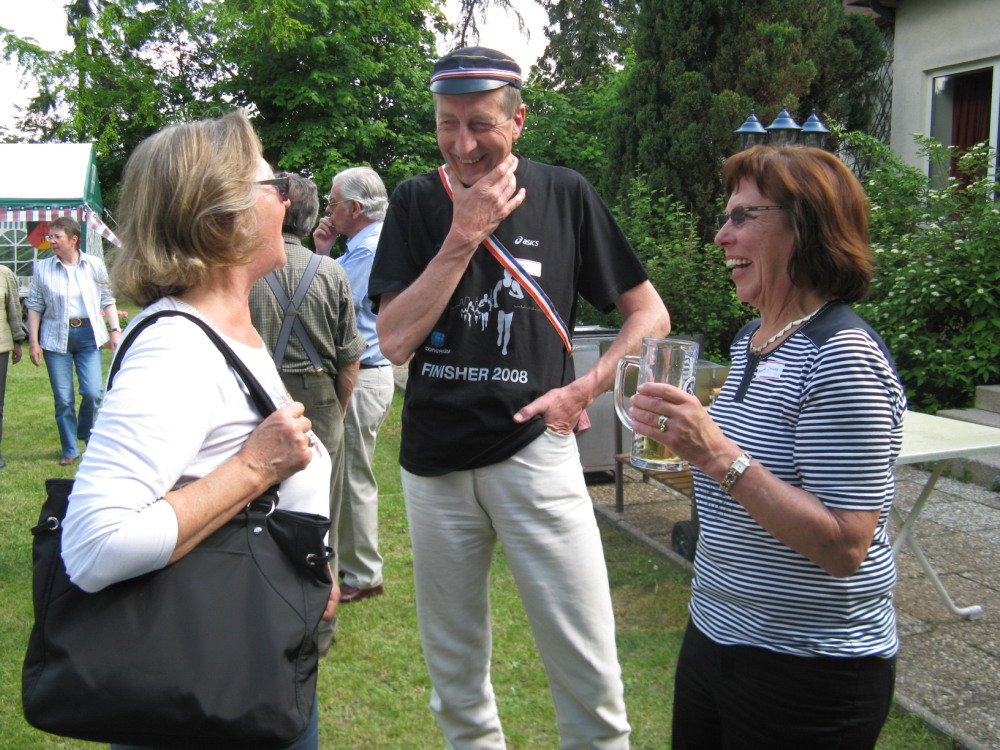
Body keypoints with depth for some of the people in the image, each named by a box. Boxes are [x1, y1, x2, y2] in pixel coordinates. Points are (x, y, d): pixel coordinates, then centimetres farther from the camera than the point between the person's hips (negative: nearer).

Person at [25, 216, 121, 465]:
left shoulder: (94, 265, 2)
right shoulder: (43, 268, 3)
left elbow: (107, 300, 8)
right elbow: (34, 306, 5)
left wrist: (115, 330, -2)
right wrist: (33, 341, 0)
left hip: (88, 334, -1)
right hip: (56, 338, 1)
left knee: (92, 393, -8)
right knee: (63, 399, 2)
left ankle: (86, 433, 22)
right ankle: (70, 450, 16)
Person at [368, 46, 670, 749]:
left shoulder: (564, 194, -1)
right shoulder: (417, 203, 2)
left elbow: (649, 313, 5)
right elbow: (395, 341, -9)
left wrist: (585, 390, -7)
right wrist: (464, 235, -14)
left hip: (534, 450, -2)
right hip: (435, 461, 2)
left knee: (589, 670, -2)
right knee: (453, 665, 16)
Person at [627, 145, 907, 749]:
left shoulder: (841, 355, -21)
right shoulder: (750, 339, 6)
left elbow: (844, 548, -26)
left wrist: (716, 453, -31)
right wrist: (681, 439, 3)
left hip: (809, 671, -8)